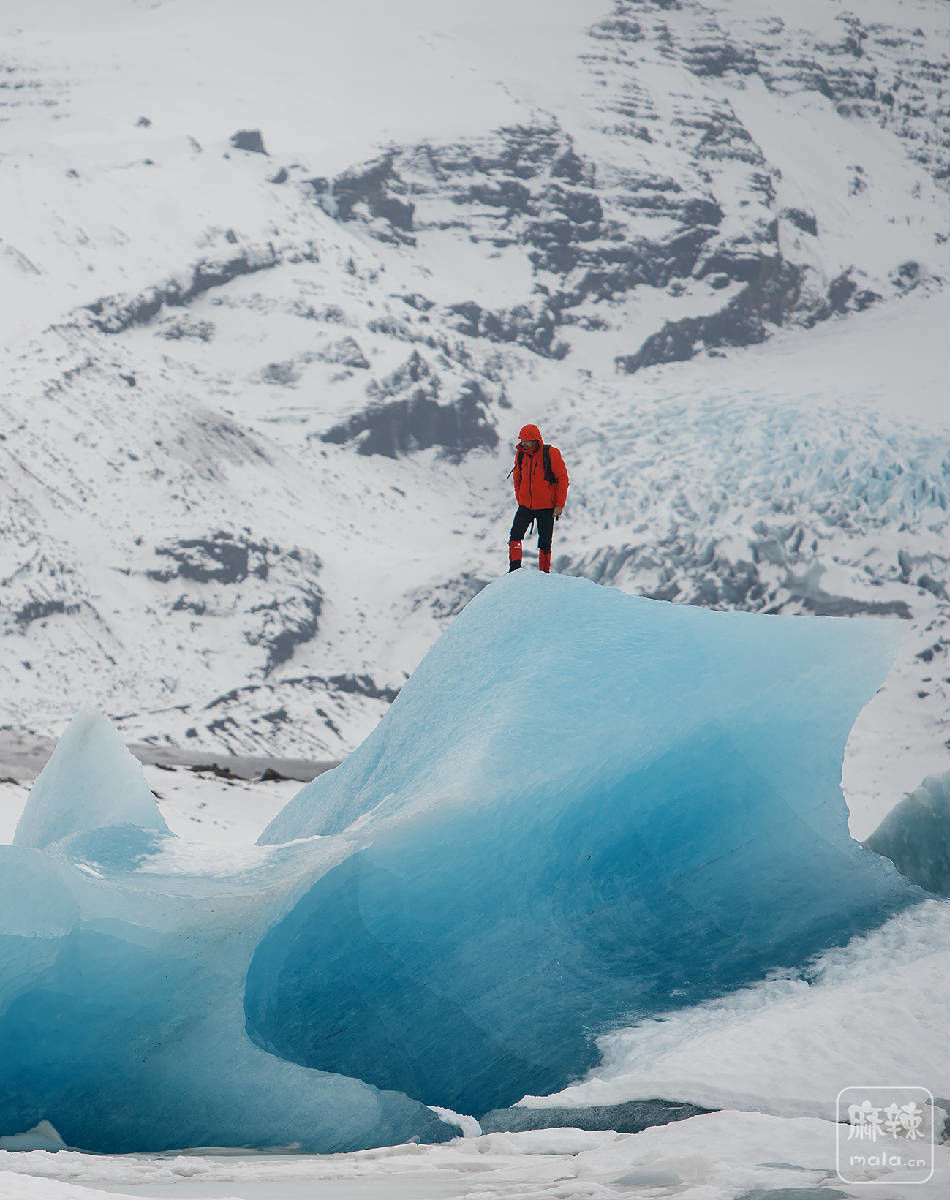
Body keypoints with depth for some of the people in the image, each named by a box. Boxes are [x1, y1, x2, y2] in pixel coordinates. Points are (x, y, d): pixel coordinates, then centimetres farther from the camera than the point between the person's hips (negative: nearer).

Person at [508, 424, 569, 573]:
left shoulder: (551, 453, -11)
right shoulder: (521, 454, 3)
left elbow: (562, 479, -7)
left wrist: (559, 505, -10)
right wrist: (520, 500, 10)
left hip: (546, 507, -3)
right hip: (525, 506, 3)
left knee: (545, 543, 4)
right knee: (515, 535, -13)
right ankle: (514, 569, -10)